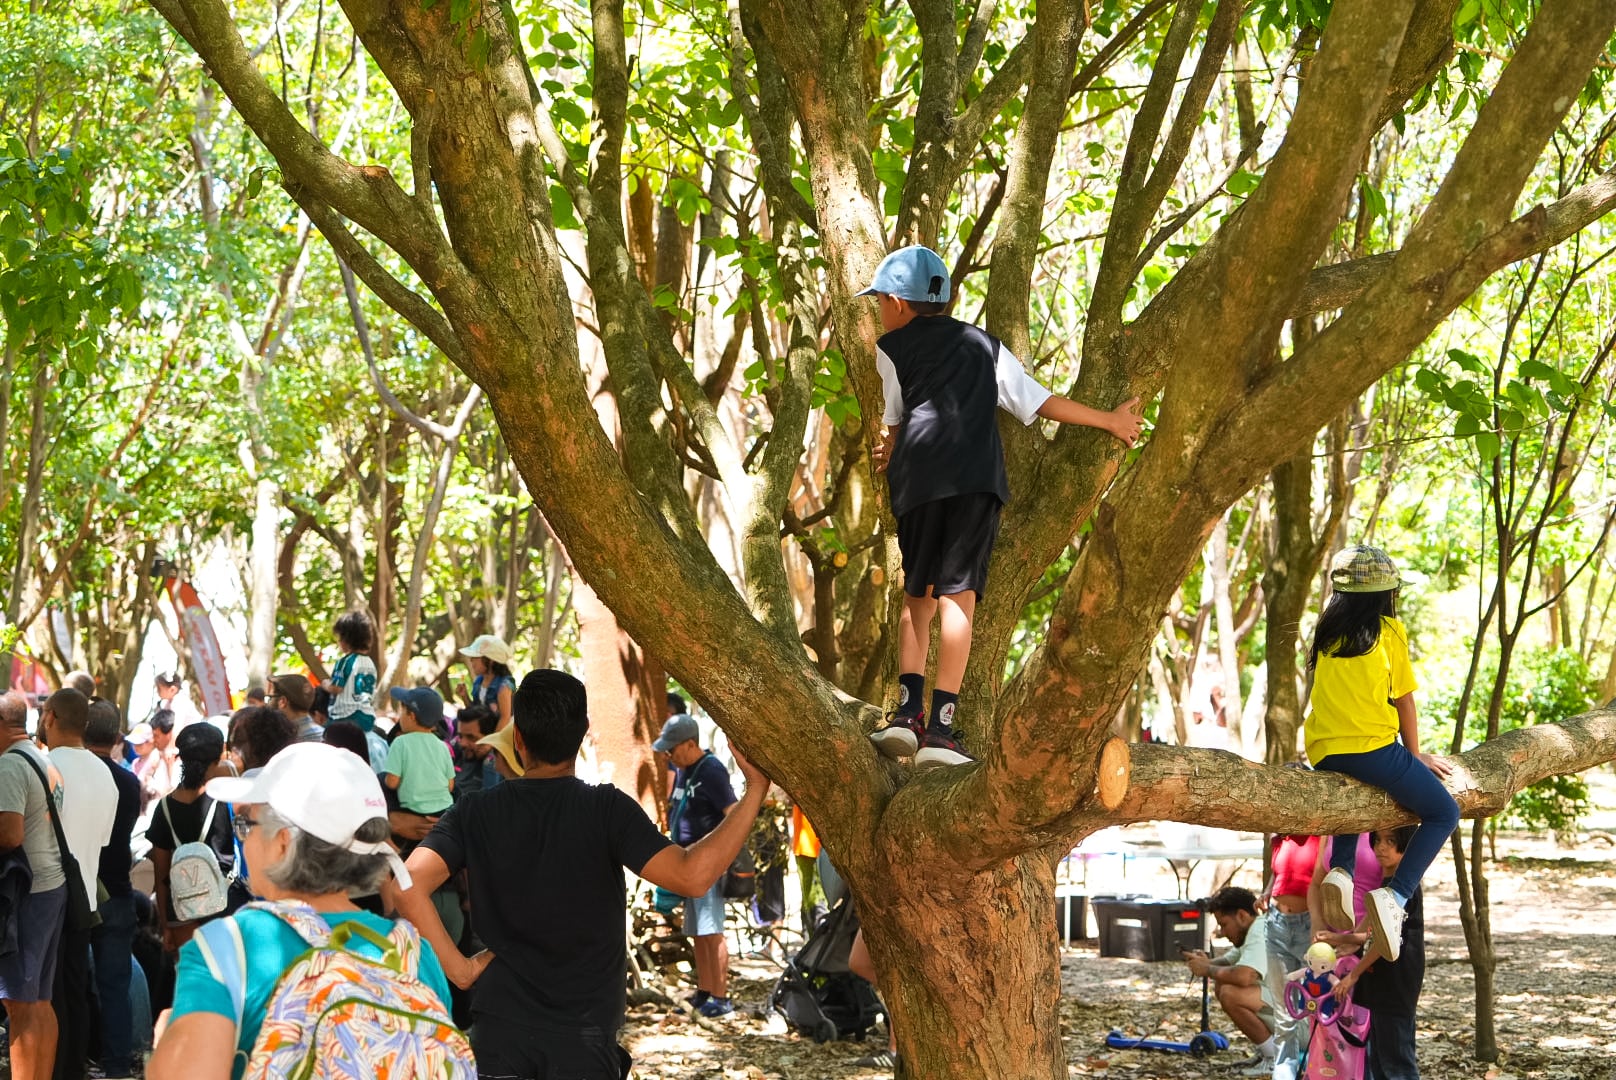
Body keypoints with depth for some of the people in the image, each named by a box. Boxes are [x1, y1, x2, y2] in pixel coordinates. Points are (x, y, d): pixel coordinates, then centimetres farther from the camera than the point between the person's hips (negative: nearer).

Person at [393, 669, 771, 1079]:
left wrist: (457, 966, -9)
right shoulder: (607, 809, -10)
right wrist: (756, 790, -15)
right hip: (584, 1034, -1)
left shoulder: (475, 813, -3)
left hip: (500, 1027, 1)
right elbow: (692, 876, -20)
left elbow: (409, 885, -17)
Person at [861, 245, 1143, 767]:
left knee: (917, 594, 14)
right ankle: (940, 728, -15)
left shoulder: (891, 348, 18)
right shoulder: (982, 344, 24)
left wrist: (890, 453, 41)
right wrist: (1108, 420, 25)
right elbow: (1040, 401, 18)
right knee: (958, 595, -6)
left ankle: (908, 712, 0)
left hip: (918, 480, 0)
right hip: (976, 477, 0)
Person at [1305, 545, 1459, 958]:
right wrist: (1415, 755, 20)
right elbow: (1404, 700, 6)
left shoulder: (1327, 632, 15)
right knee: (1443, 813, 9)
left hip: (1323, 754, 6)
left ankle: (1340, 871, 5)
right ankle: (1394, 896, -13)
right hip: (1373, 747, -6)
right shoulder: (1389, 630, 1)